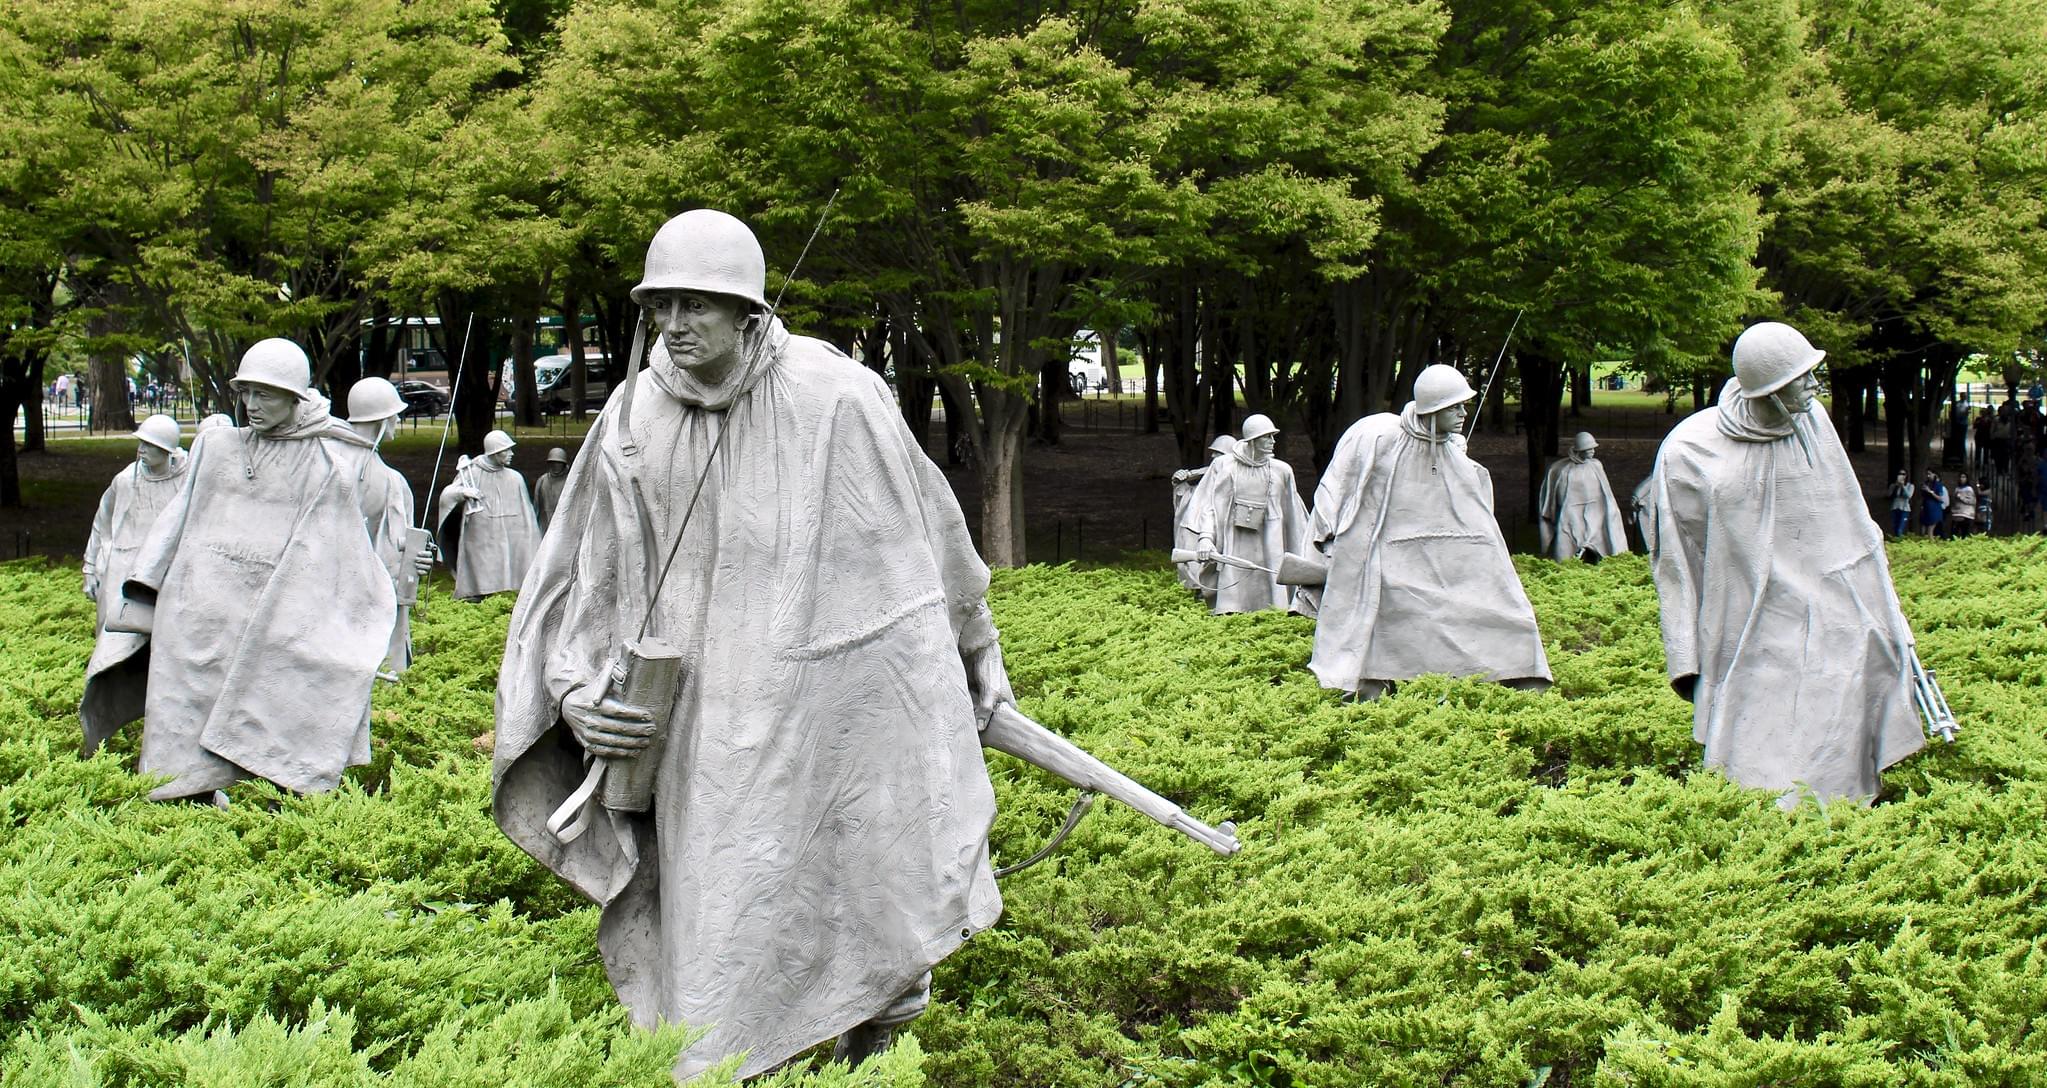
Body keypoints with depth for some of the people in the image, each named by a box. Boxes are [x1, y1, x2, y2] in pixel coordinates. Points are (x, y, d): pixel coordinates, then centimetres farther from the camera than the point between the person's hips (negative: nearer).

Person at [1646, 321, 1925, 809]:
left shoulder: (1812, 421, 1)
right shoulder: (1687, 452, -12)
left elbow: (1853, 526, 14)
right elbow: (1677, 560, -4)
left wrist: (1887, 616, 19)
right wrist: (1686, 659, -4)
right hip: (1751, 647, -4)